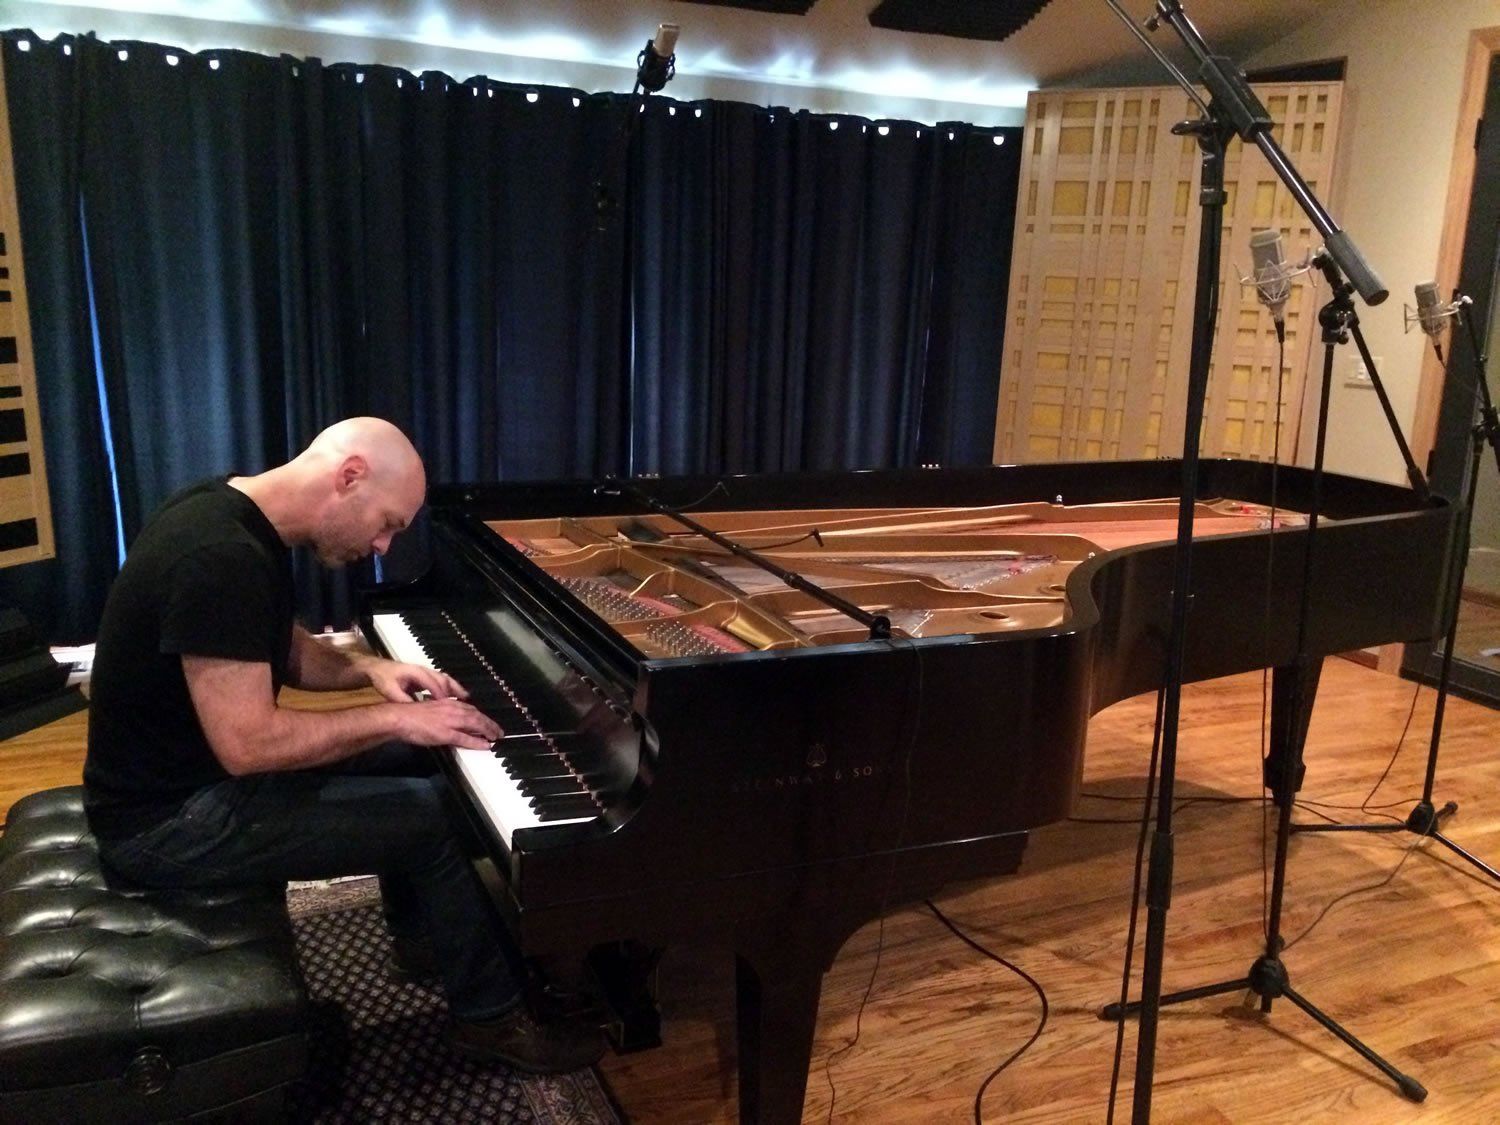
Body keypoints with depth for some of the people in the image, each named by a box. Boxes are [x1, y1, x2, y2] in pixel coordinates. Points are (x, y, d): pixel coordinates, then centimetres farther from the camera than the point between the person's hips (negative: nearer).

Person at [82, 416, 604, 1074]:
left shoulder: (235, 517, 2)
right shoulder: (220, 558, -30)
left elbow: (282, 652, 15)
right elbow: (248, 744, -31)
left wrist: (370, 668, -3)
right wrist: (394, 718, -21)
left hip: (190, 765, 10)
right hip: (171, 818, -10)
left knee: (407, 761, 14)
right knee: (433, 814, -12)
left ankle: (422, 933, 32)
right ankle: (492, 1017, 6)